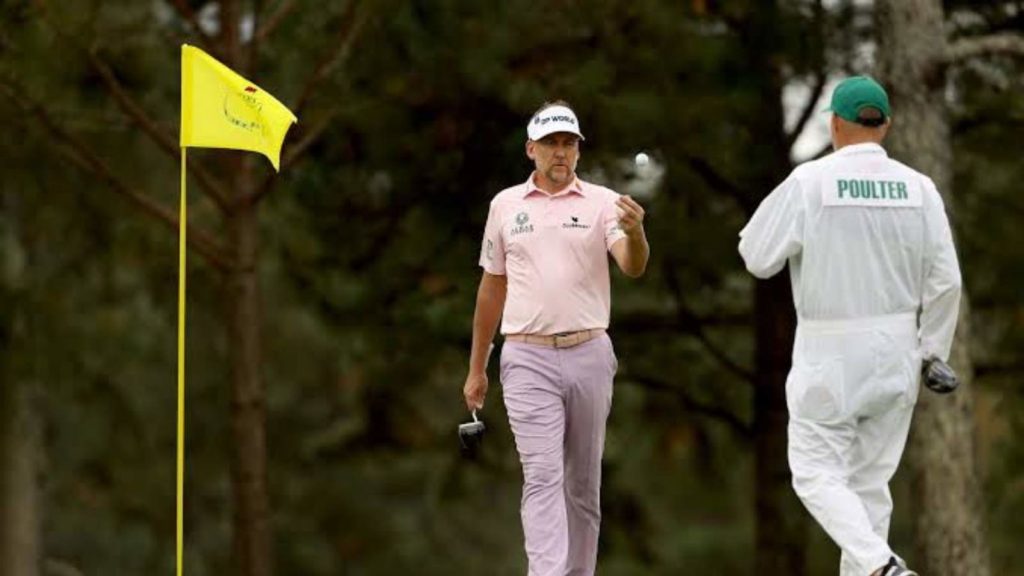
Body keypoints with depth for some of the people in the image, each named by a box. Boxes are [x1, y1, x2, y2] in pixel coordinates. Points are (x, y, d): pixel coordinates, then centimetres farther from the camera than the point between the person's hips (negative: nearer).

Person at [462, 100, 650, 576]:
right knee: (543, 475, -12)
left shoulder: (601, 203, 1)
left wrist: (635, 233, -39)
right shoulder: (505, 205, 7)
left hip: (589, 356, 1)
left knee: (583, 481, 9)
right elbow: (491, 289, 15)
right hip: (528, 359, 0)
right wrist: (476, 368, 16)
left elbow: (633, 267, -15)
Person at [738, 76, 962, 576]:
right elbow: (944, 281, -3)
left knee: (817, 472, 2)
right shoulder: (918, 188, -1)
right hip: (897, 348, 4)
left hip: (829, 350, -4)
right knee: (871, 479, 14)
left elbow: (758, 257, -4)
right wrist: (933, 351, 7)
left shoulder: (809, 182, -11)